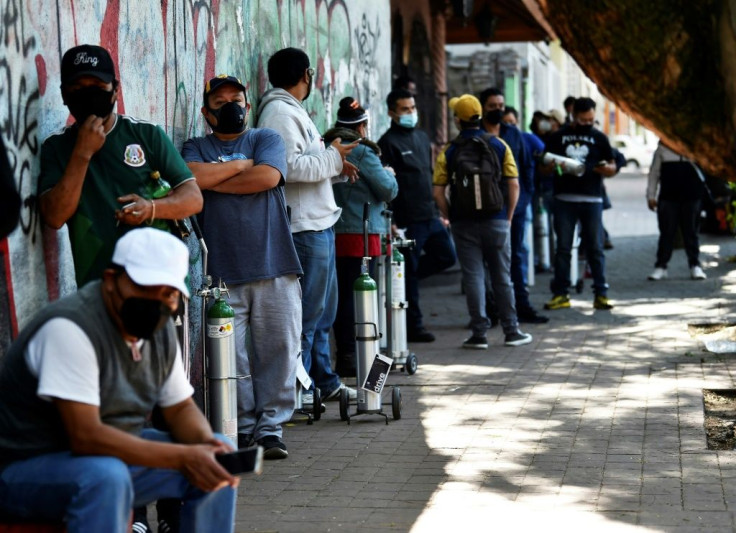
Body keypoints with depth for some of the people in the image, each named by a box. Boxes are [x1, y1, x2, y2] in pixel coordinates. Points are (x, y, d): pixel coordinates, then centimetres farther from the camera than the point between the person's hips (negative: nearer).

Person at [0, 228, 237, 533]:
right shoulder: (70, 327, -25)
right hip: (25, 469, -8)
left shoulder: (160, 329, 2)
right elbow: (86, 436, -31)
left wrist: (205, 442, -14)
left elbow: (181, 408, 11)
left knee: (218, 462, -2)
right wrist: (183, 457, -32)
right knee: (106, 475, -38)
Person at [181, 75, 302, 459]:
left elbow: (268, 177, -7)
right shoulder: (196, 148, 14)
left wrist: (214, 179, -3)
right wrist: (241, 165, -2)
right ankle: (241, 425, 9)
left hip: (274, 268, 0)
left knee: (280, 348, -2)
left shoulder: (267, 139, 13)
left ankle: (270, 426, 7)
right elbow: (192, 177, -8)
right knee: (229, 355, -4)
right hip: (221, 271, 0)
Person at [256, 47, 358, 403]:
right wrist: (332, 158, -14)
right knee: (307, 312, -6)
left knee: (323, 310, 17)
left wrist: (335, 164, 10)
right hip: (304, 228, -11)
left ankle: (324, 382, 25)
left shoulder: (293, 111, 20)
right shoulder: (279, 112, -14)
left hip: (319, 225, 11)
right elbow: (289, 166, -25)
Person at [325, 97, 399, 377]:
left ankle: (344, 356, 15)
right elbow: (388, 190, -9)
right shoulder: (362, 152, -11)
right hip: (361, 233, -6)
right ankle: (352, 357, -2)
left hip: (332, 234, 6)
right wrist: (389, 174, 12)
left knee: (342, 295, 10)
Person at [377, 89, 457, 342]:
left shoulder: (422, 137, 16)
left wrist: (438, 213, 19)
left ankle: (405, 278, 23)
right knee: (409, 271, 0)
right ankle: (414, 326, 8)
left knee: (446, 256, 10)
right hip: (408, 220, -8)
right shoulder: (388, 142, -8)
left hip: (430, 216, 8)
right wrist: (390, 222, -19)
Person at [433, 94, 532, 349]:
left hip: (464, 223, -1)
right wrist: (508, 216, 7)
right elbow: (513, 185, -3)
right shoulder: (498, 145, 0)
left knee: (473, 277, 3)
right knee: (502, 277, 9)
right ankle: (511, 331, 14)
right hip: (496, 221, 1)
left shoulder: (449, 151, -3)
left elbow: (438, 191, -6)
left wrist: (450, 217, 6)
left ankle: (479, 334, 2)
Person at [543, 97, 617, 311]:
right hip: (564, 199, 0)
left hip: (591, 199, 0)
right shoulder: (558, 137, 10)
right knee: (563, 247, 1)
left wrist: (606, 168, -11)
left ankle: (601, 294, 3)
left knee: (595, 247, -1)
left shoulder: (599, 138, 11)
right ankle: (560, 294, 5)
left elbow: (612, 168, 13)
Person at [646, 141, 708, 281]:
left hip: (691, 196, 0)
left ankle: (695, 265, 13)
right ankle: (661, 266, 9)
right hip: (668, 197, 0)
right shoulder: (662, 147, 5)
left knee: (691, 232, 5)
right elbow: (654, 172, 7)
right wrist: (651, 195, 2)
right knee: (666, 232, 2)